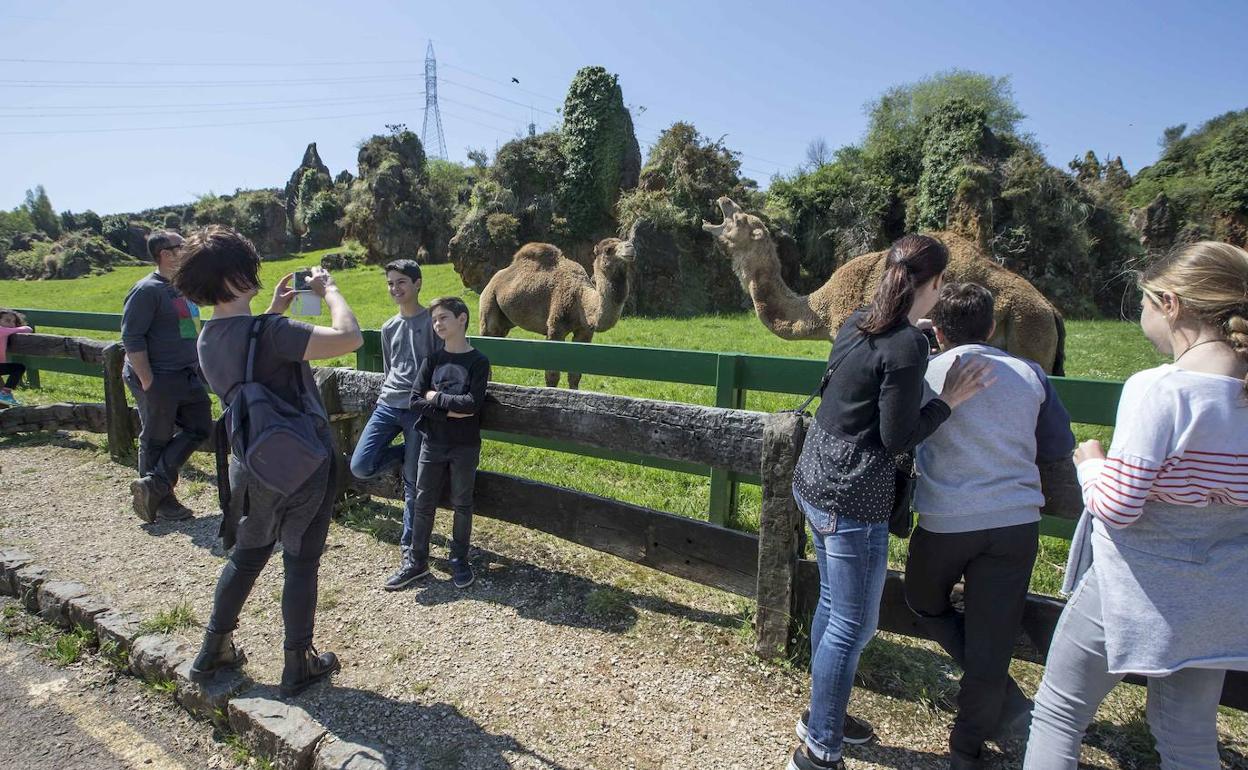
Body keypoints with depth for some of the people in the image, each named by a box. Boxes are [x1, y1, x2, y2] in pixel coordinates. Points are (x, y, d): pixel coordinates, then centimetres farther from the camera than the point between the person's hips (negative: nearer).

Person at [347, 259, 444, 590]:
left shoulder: (432, 321, -2)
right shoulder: (388, 328, 16)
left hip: (419, 409, -5)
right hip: (387, 404, 5)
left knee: (412, 485, -2)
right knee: (360, 466, -11)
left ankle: (411, 557, 6)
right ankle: (408, 453, 17)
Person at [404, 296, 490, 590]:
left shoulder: (478, 361, -7)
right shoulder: (432, 360, 3)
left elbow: (473, 403, -20)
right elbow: (415, 402, -6)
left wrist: (436, 397, -11)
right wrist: (451, 409, -17)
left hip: (465, 447, -3)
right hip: (432, 444, 3)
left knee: (462, 504, 10)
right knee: (423, 503, 9)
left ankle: (460, 560, 25)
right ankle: (416, 561, 24)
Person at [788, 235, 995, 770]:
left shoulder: (857, 323, 5)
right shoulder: (907, 345, -18)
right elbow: (897, 438, -16)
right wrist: (949, 400, -4)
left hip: (815, 482, 9)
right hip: (852, 501, -9)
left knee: (832, 606, 22)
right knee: (853, 626, 4)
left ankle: (821, 717, 39)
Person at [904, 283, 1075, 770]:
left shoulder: (926, 373, -4)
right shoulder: (1029, 374, 4)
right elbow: (1059, 447, 11)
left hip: (945, 521, -2)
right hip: (1016, 521, 3)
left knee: (925, 604, 25)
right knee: (992, 638, 11)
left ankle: (1006, 701, 20)